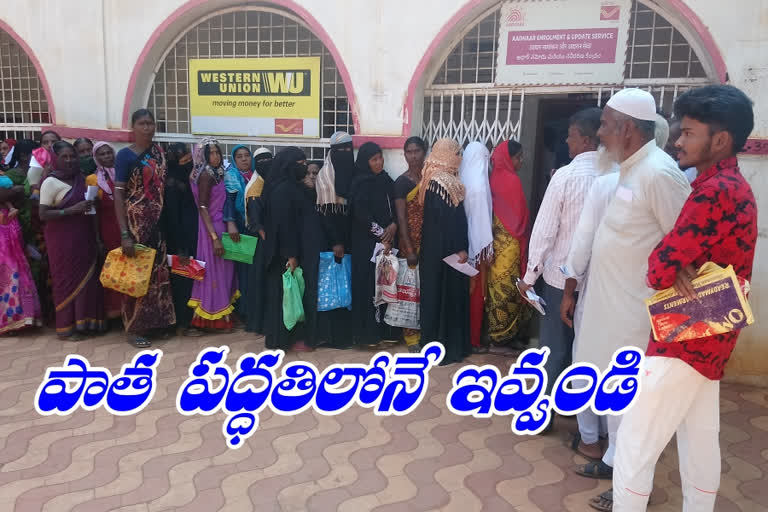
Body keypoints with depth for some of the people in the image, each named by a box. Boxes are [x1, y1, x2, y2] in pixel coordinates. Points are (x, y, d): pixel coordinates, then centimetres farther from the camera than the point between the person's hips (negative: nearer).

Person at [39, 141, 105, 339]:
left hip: (84, 239, 6)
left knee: (87, 279, 7)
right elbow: (43, 215, -12)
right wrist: (72, 210, -21)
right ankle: (65, 327, 10)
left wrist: (97, 238, 11)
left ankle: (83, 321, 19)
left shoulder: (81, 180, 10)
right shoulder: (50, 182, -8)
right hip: (62, 240, -6)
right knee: (67, 280, 0)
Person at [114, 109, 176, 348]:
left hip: (157, 222, 6)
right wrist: (124, 234, -20)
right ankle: (137, 327, 12)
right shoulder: (125, 155, -7)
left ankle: (157, 321, 25)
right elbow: (118, 195, -13)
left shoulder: (159, 152, 9)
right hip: (135, 222, -5)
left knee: (159, 270, 11)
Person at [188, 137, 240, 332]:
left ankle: (218, 314, 26)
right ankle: (214, 319, 11)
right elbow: (202, 207, -19)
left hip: (220, 225, 9)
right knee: (214, 271, 0)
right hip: (211, 227, -9)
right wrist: (215, 237, -23)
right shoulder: (206, 174, -15)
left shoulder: (217, 173, 10)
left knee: (222, 270, 15)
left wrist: (231, 226, 6)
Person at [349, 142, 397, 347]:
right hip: (367, 243, -6)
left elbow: (395, 208, 12)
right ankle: (367, 333, 2)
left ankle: (383, 329, 14)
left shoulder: (385, 180, 12)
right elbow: (362, 215, -16)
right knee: (369, 285, -5)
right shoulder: (360, 183, -8)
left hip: (387, 241, 6)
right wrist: (381, 235, -13)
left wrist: (394, 226, -7)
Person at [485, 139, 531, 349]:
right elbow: (520, 215, -12)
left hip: (496, 240, 7)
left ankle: (494, 327, 24)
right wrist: (523, 237, 4)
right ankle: (504, 332, 13)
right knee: (507, 286, 3)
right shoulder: (512, 180, -16)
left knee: (496, 284, 14)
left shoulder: (494, 177, 4)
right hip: (509, 242, -7)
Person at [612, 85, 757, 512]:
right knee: (701, 440, 19)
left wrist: (667, 267, -3)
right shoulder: (735, 187, 12)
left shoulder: (714, 192, -21)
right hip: (708, 338, 10)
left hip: (684, 341, -10)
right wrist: (677, 269, -3)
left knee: (635, 443, -2)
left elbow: (659, 269, -22)